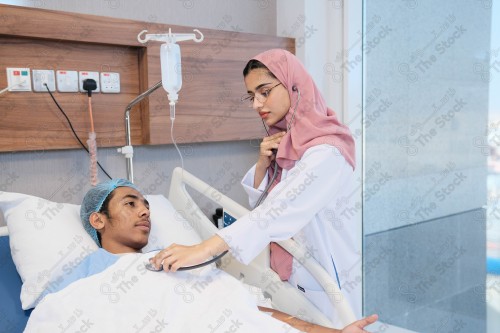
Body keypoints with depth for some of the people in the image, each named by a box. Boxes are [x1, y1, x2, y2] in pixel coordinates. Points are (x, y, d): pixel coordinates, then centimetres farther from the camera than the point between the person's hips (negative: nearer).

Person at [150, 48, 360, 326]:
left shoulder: (326, 153, -23)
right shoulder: (284, 142, 5)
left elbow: (277, 212, -33)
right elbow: (259, 204, 7)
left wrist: (204, 249, -39)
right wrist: (263, 164, -11)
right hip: (289, 276, 8)